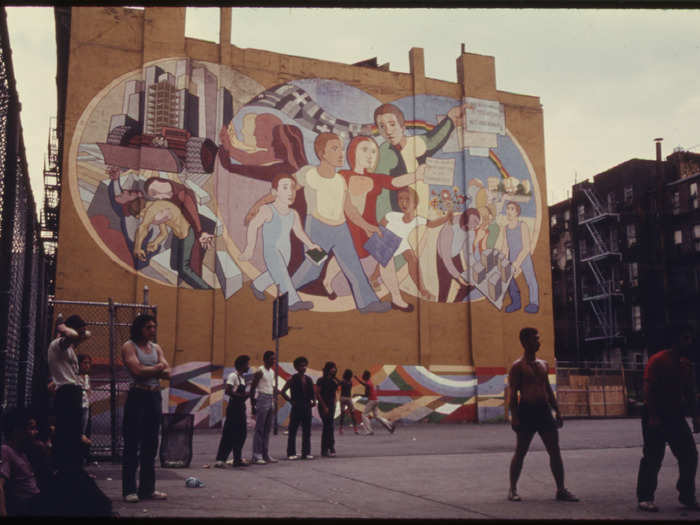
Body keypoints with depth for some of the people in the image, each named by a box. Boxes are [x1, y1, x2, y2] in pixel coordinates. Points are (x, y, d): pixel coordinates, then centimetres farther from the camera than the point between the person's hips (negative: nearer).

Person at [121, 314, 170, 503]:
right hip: (137, 396, -6)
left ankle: (147, 488, 15)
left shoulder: (156, 348, 15)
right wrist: (157, 368, -2)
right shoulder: (129, 346, -2)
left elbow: (167, 373, 5)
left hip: (155, 397, 6)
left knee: (150, 445, 8)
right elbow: (137, 371, -16)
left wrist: (147, 370, -10)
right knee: (132, 445, -2)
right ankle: (129, 490, 4)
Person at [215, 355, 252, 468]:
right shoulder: (233, 376, -11)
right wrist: (242, 395, -19)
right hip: (234, 408, -9)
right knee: (229, 434, -9)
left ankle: (238, 459, 19)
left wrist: (248, 394, 7)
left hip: (240, 409, 9)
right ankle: (220, 460, -6)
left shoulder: (242, 377, 16)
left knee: (241, 434, 11)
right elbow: (228, 391, -21)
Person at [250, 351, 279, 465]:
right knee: (259, 430, -6)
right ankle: (257, 456, -4)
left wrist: (274, 401, 16)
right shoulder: (260, 372, -9)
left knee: (267, 429, 9)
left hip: (271, 400, 8)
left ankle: (266, 455, 13)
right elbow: (252, 388, -10)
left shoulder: (272, 372, 15)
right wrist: (252, 405, -12)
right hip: (262, 400, -8)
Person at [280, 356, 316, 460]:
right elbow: (282, 392, -6)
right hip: (296, 408, -5)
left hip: (307, 407, 5)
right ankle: (291, 453, 3)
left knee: (307, 432, 7)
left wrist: (314, 401, 6)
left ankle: (306, 452, 13)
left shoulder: (309, 379, 11)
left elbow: (313, 392, 23)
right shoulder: (292, 379, -4)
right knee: (293, 431, -1)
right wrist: (290, 401, -9)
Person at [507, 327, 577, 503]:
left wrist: (557, 411, 16)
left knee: (555, 450, 2)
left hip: (544, 411, 6)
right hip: (526, 411, -6)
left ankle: (561, 490, 9)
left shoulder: (543, 364, 15)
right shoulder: (518, 367, -5)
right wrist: (514, 416, -16)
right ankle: (513, 490, 13)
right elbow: (513, 394, -9)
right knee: (520, 452, 1)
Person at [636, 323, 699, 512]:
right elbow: (649, 390, -17)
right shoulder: (658, 360, -13)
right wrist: (653, 417, -22)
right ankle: (645, 498, 6)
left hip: (676, 416, 7)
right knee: (652, 458, -3)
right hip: (656, 416, -7)